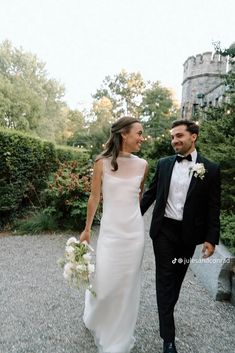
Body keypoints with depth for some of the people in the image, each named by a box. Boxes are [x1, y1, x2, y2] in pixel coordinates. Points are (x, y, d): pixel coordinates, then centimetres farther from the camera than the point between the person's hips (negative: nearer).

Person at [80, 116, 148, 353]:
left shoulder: (142, 165, -2)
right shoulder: (102, 162, -8)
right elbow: (94, 197, -1)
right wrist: (87, 229, 6)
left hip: (134, 232, 2)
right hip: (110, 231, -2)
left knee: (127, 285, 14)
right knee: (105, 284, 6)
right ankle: (95, 320, 45)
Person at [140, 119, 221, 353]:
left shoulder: (210, 169, -6)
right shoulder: (164, 164, -1)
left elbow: (213, 207, -4)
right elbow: (151, 193, 7)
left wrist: (211, 238, -5)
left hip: (188, 233, 0)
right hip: (164, 230, 1)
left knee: (178, 277, 18)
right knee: (165, 278, 5)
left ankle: (168, 313, 44)